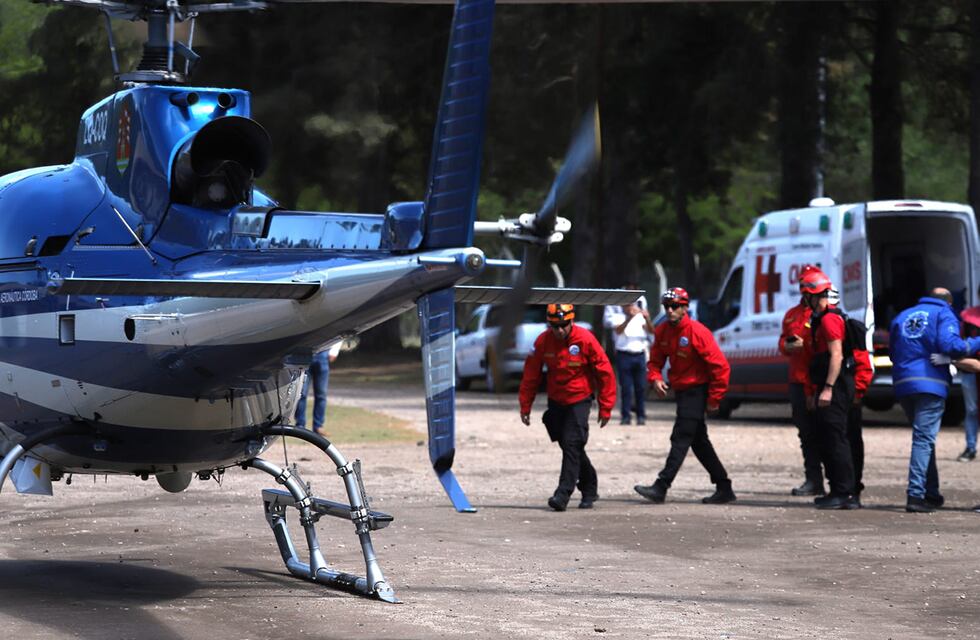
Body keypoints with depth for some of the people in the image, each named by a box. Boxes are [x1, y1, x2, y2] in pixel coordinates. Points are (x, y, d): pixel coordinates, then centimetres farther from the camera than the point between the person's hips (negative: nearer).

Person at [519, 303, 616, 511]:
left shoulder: (585, 339, -16)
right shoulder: (543, 341, -8)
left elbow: (605, 373, -9)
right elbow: (531, 374, 1)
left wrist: (605, 408, -7)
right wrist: (525, 406, 1)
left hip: (579, 400, -4)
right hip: (555, 401, 4)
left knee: (572, 444, -15)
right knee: (569, 446, 11)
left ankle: (563, 494, -17)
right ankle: (589, 488, 28)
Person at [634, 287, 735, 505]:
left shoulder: (697, 332, -18)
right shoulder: (662, 331, 4)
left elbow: (720, 366, -18)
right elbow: (655, 360, 14)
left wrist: (714, 399, -16)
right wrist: (655, 377, -9)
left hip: (696, 391, -9)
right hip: (681, 390, 9)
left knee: (681, 438, -13)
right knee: (699, 442, 13)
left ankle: (661, 487, -18)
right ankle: (724, 489, 21)